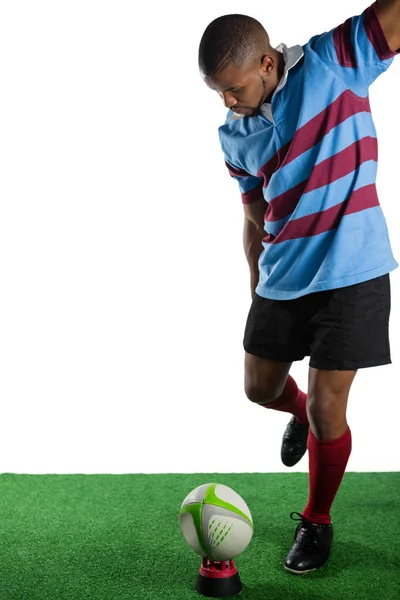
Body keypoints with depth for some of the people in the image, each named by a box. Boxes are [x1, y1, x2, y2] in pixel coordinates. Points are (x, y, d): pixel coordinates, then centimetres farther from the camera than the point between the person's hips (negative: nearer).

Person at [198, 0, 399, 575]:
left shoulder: (332, 63, -9)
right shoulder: (234, 136, 4)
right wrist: (256, 289, 15)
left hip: (352, 274, -5)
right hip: (281, 280, 5)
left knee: (327, 407, -1)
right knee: (260, 387, 16)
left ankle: (317, 522, 24)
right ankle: (301, 412, 54)